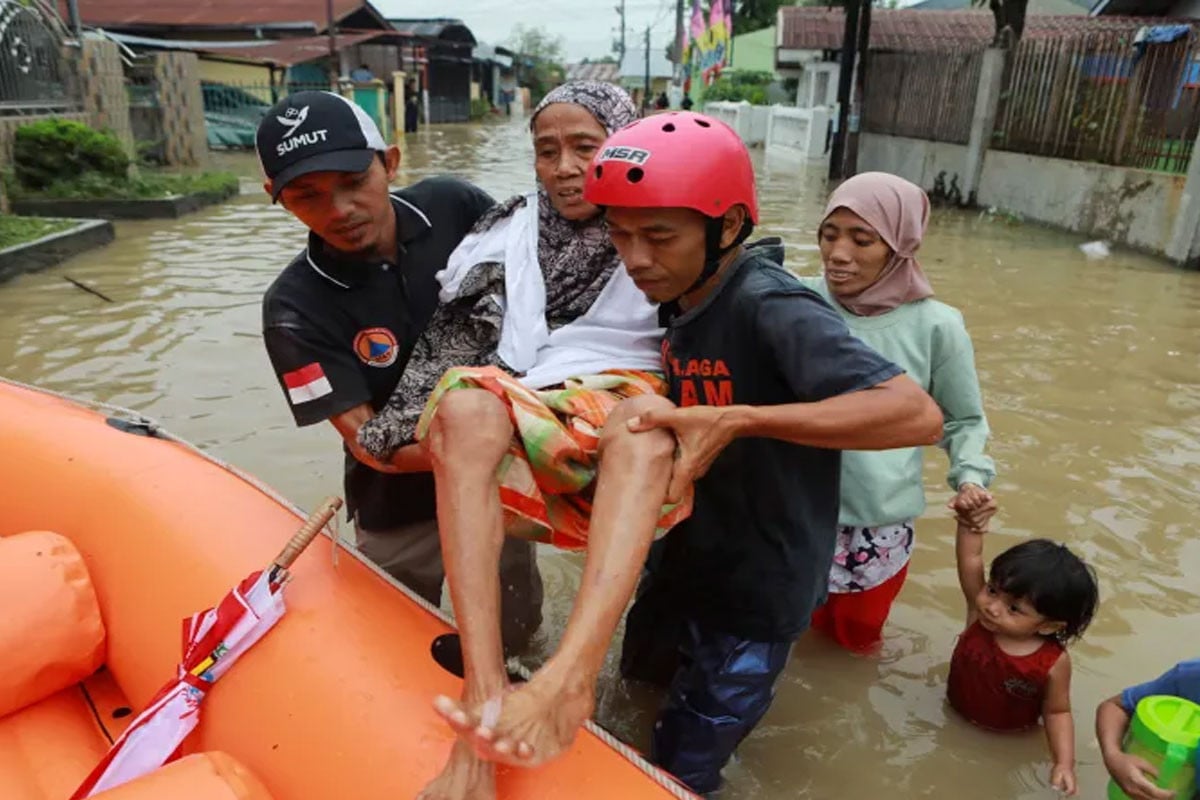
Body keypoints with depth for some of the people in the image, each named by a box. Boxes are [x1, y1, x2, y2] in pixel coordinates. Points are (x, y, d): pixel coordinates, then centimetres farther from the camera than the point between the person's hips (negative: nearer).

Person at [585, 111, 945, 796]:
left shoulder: (769, 306, -29)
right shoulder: (679, 299, -3)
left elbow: (917, 415, -37)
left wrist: (739, 419, -41)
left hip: (756, 590, -8)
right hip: (684, 560, 8)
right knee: (642, 684, 31)